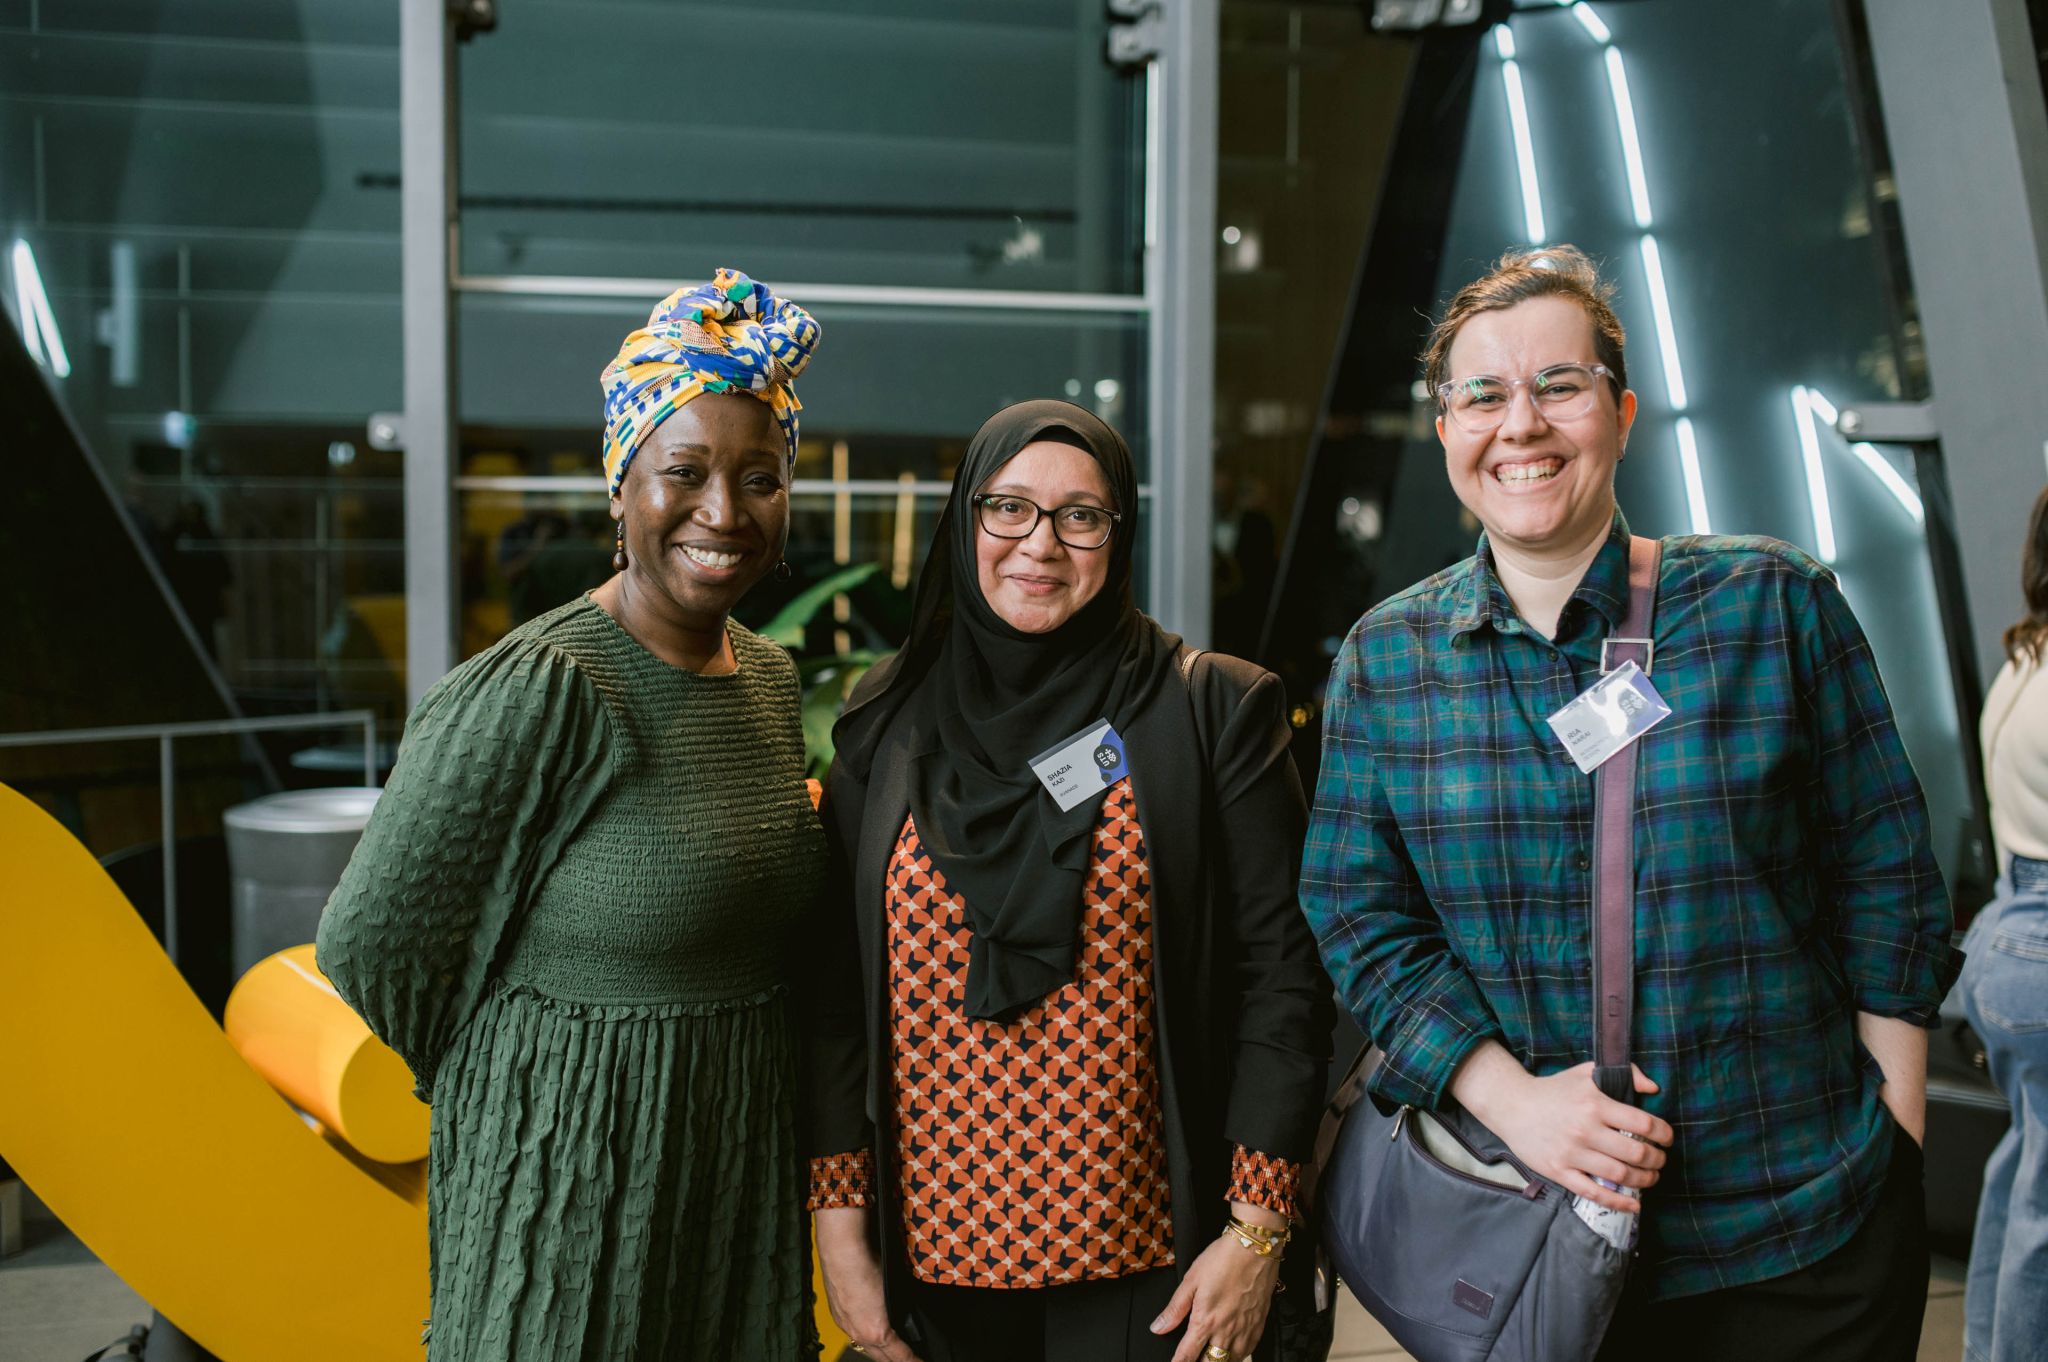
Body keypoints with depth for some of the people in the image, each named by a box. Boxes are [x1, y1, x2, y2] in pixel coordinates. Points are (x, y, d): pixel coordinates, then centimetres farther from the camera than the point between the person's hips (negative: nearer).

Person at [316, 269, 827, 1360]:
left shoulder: (769, 678, 4)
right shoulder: (531, 694, -20)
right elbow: (370, 946, -13)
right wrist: (523, 1087, 0)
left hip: (746, 1163, 7)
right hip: (570, 1177, -7)